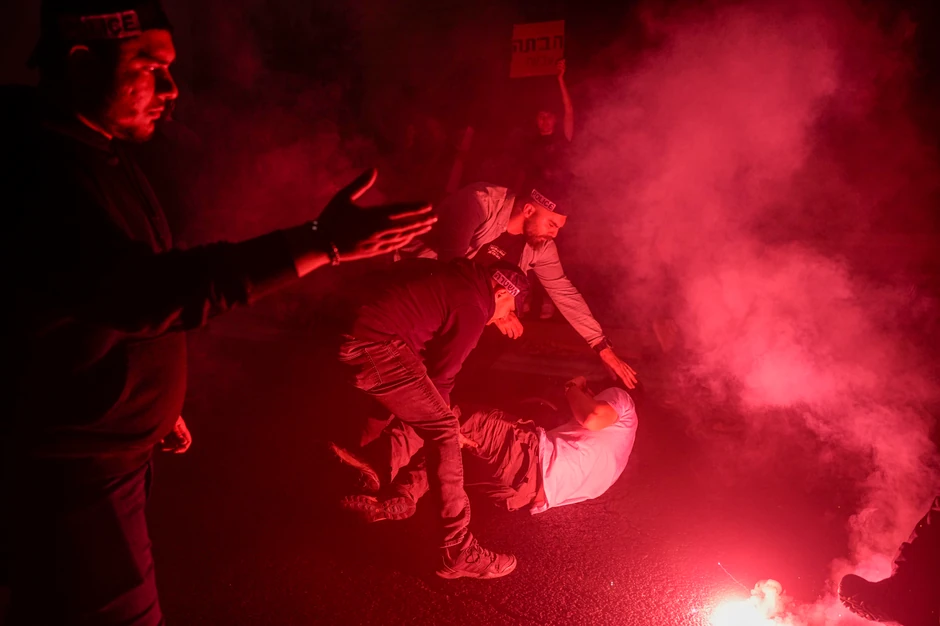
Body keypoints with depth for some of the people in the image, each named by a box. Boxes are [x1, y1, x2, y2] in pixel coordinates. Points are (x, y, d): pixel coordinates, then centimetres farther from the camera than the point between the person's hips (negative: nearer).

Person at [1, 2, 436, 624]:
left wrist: (158, 402, 22)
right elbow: (146, 293, -36)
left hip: (112, 449, 9)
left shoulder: (96, 155, 10)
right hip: (68, 472, -9)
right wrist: (322, 244, -38)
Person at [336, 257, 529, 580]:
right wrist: (443, 420, 17)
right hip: (376, 346, -11)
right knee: (443, 430, -9)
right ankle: (458, 552, -7)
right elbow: (442, 373, 0)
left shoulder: (457, 278, 19)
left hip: (356, 338, 11)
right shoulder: (472, 308, -8)